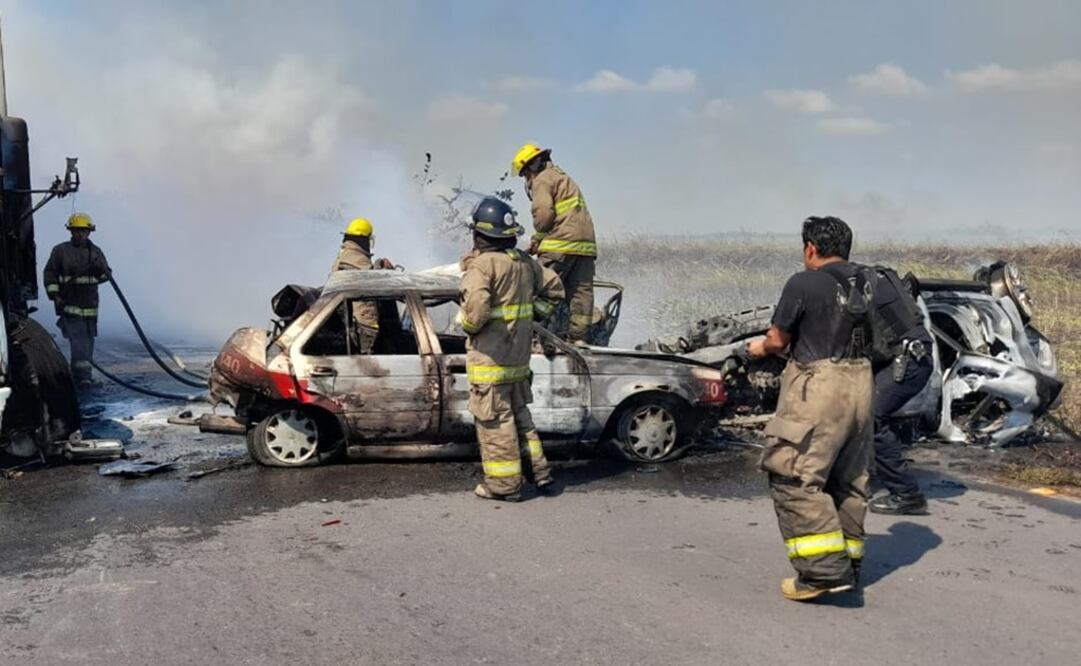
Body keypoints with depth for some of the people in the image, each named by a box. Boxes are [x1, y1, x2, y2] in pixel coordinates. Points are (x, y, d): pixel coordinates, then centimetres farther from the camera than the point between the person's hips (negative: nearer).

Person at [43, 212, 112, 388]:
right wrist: (55, 296, -5)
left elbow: (107, 274, 8)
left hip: (90, 305, 4)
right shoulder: (60, 251, 2)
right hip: (69, 304, -4)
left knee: (88, 340, 8)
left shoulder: (95, 252, 12)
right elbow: (50, 274, 4)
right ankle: (83, 375, -18)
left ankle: (78, 374, 21)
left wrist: (100, 271, -15)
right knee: (78, 340, -14)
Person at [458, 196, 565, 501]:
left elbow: (475, 311, -28)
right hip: (519, 354, 8)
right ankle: (539, 470, 25)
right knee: (519, 413, 21)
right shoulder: (525, 261, 7)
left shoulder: (482, 264, -17)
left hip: (489, 356, -8)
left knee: (494, 420, 2)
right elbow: (554, 288, 18)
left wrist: (466, 324, -7)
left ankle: (504, 484, 9)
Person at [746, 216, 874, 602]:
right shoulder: (863, 285, 9)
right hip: (859, 385, 8)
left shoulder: (803, 284, -11)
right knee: (848, 479, 16)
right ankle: (847, 564, 26)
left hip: (818, 387, -8)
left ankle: (823, 569, -9)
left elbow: (778, 340, -6)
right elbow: (865, 336, 15)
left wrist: (761, 348, 17)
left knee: (794, 477, -4)